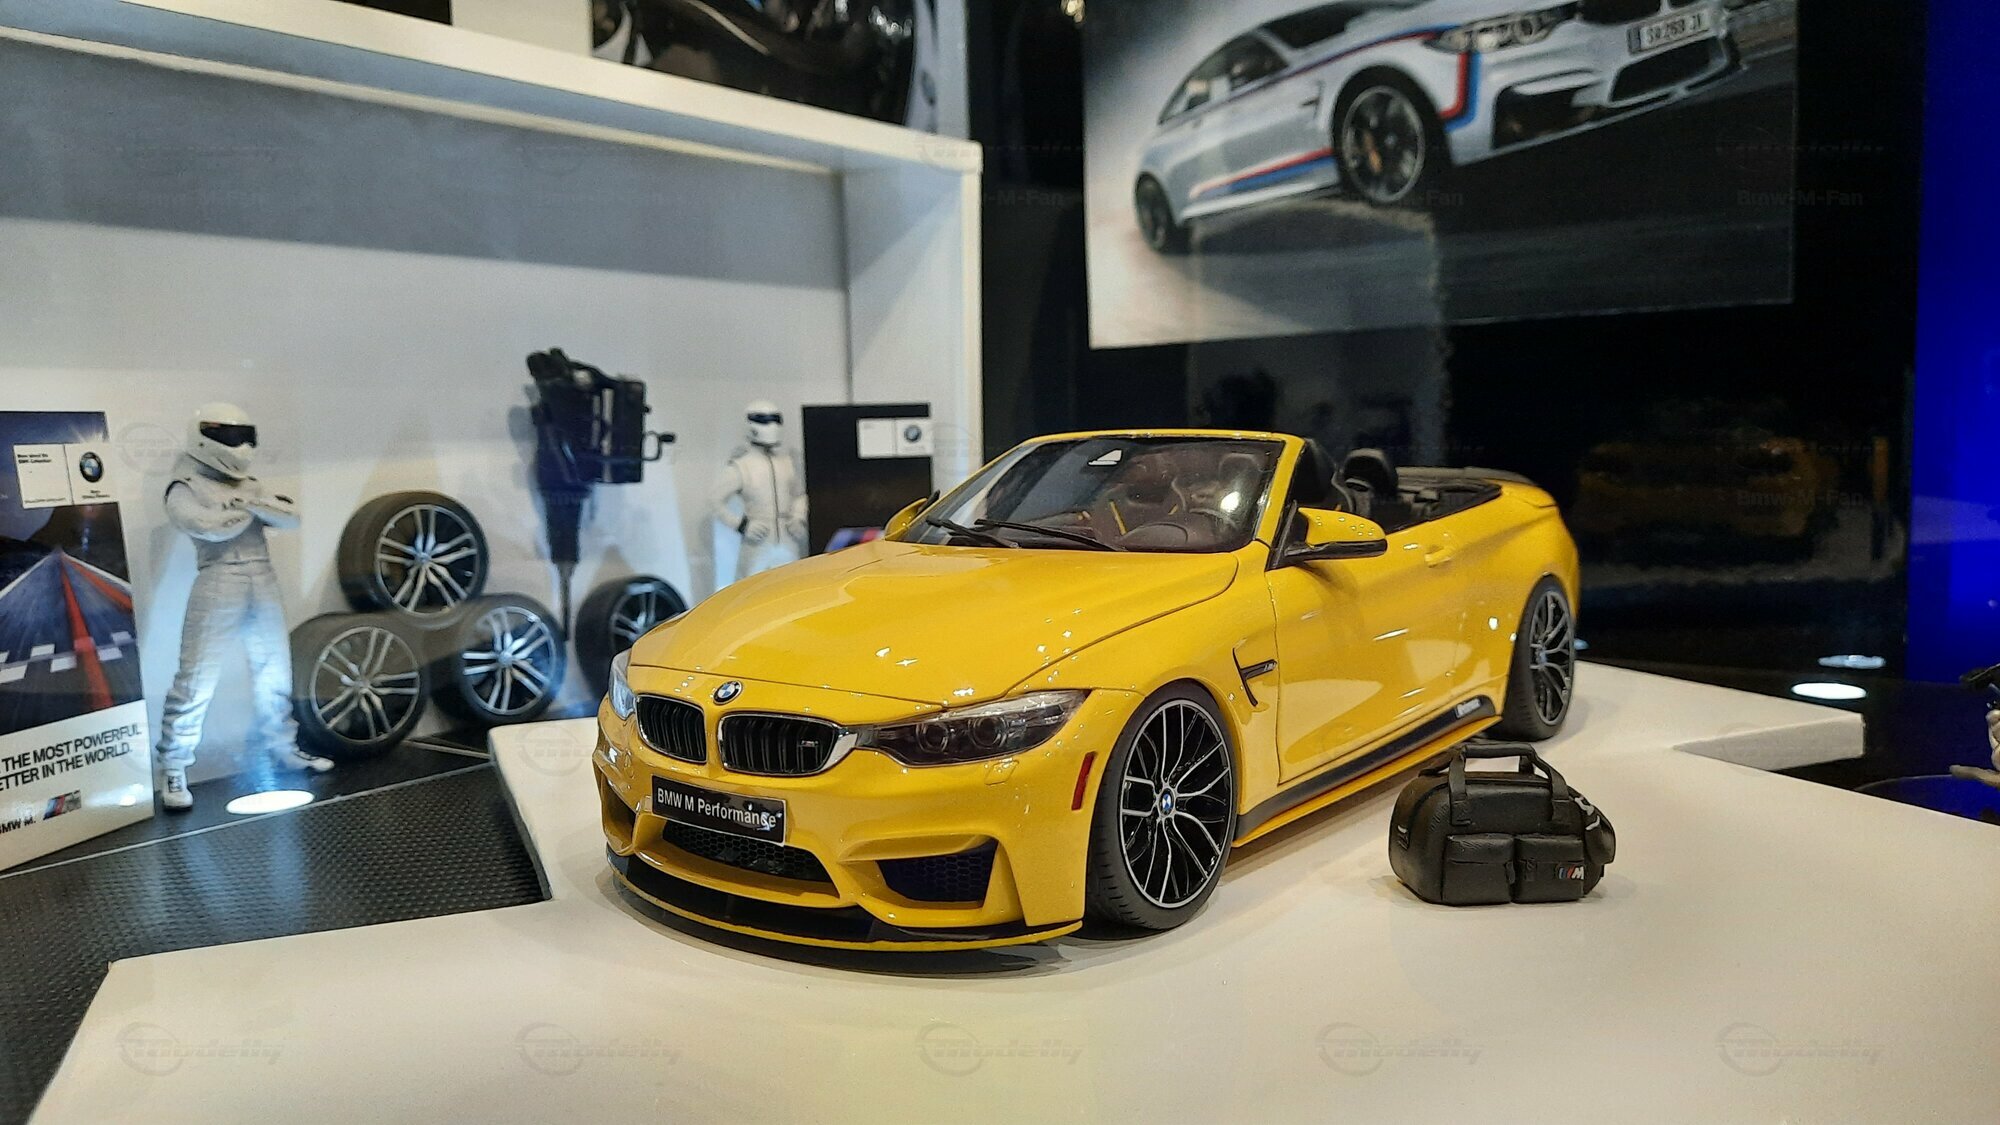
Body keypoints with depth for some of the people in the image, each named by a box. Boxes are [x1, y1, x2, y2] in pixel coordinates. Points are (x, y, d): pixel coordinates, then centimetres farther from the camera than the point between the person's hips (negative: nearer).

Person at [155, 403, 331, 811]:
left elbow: (291, 517, 4)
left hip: (264, 585, 7)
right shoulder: (186, 489, -4)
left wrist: (254, 501, -12)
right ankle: (174, 769, 1)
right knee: (196, 681, -7)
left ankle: (283, 746, 33)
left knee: (275, 674, 17)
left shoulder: (249, 484, 15)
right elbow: (212, 527, -21)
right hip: (218, 587, -6)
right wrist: (249, 508, -3)